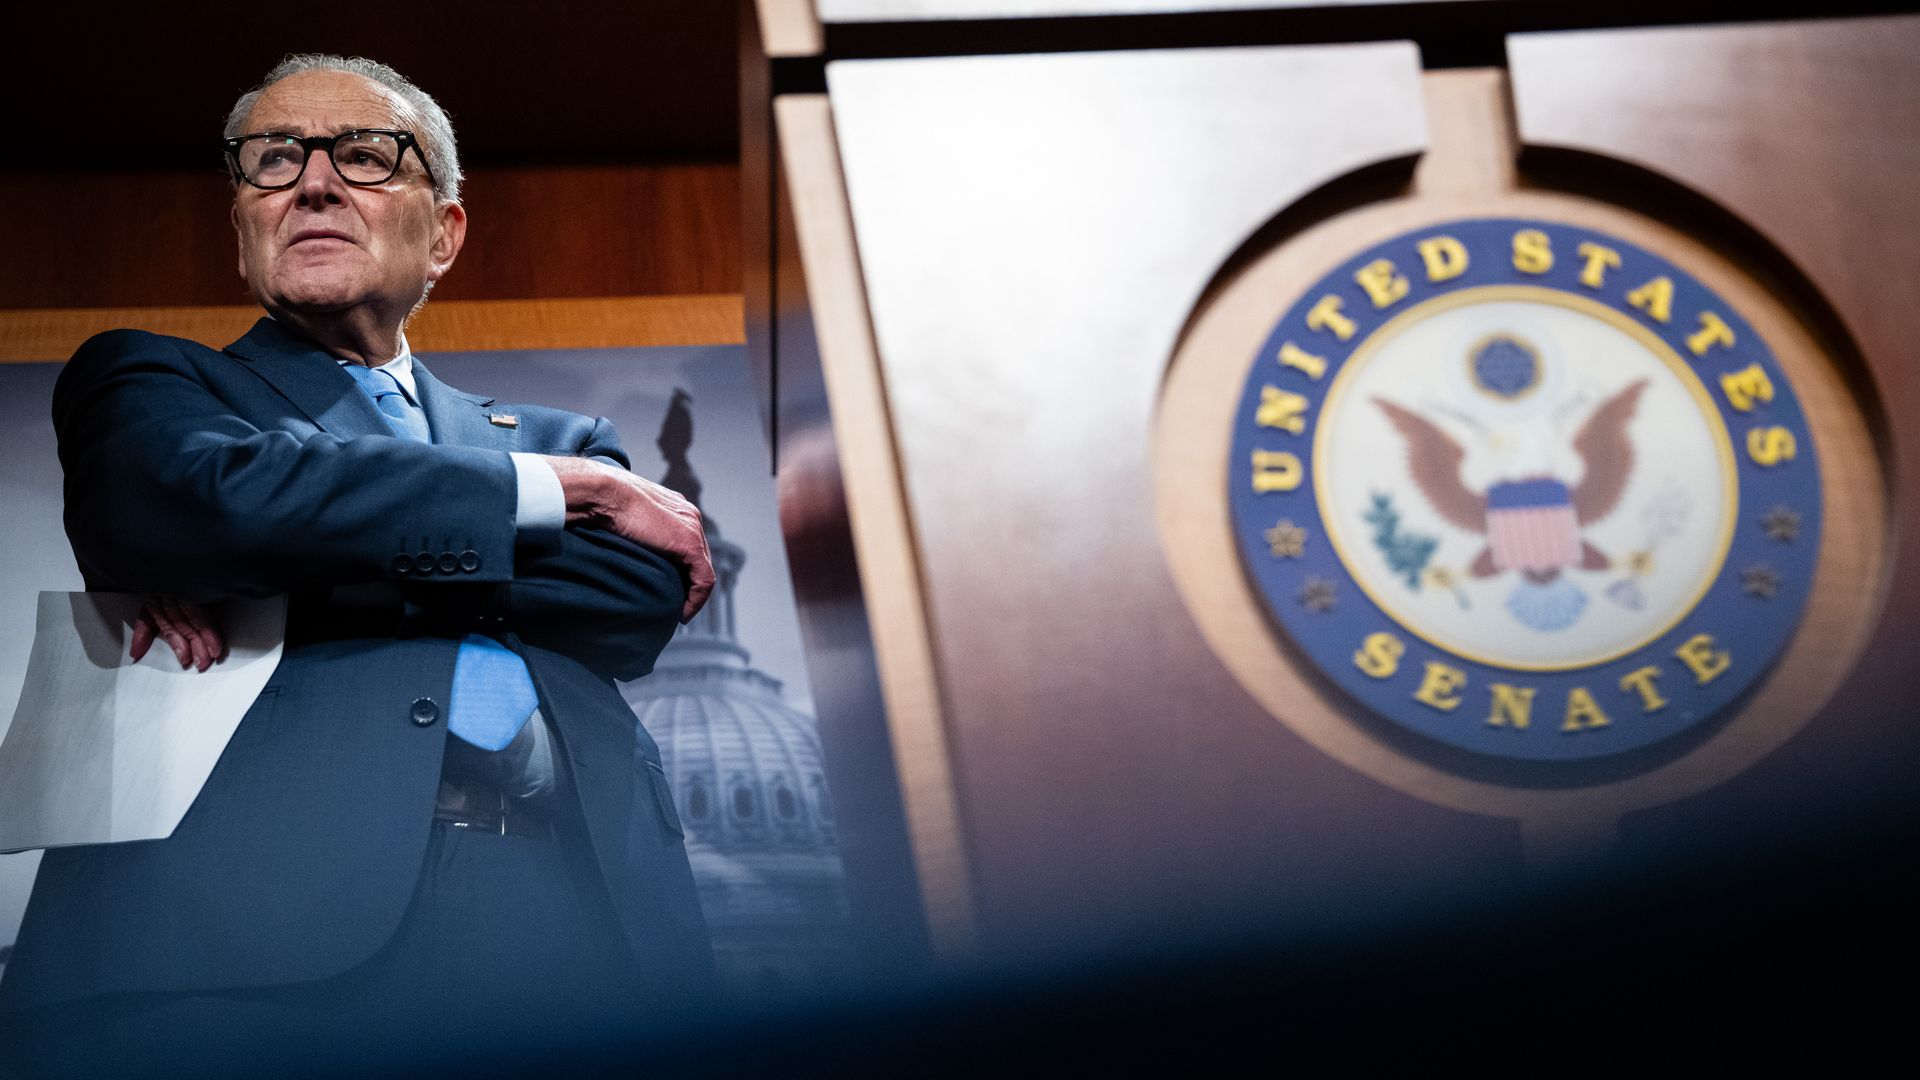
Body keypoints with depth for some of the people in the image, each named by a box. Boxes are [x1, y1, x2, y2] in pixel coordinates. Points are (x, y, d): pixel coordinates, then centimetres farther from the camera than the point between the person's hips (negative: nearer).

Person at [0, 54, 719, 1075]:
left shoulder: (552, 440, 26)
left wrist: (282, 572, 0)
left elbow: (644, 592, 6)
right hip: (266, 922, -2)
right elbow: (207, 496, -5)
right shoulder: (149, 383, 18)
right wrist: (560, 488, 2)